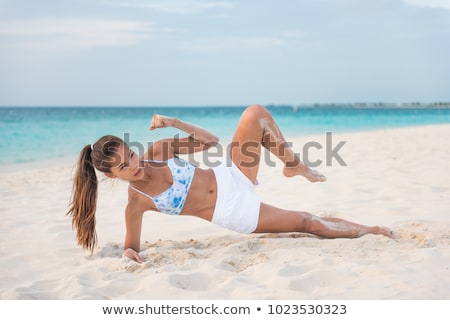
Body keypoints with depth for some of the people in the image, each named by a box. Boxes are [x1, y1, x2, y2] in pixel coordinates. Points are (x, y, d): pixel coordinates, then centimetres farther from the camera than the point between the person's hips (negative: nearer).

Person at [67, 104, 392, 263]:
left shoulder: (157, 151, -8)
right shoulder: (137, 202, -17)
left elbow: (210, 140, -1)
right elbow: (132, 245, -5)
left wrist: (174, 122, -13)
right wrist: (131, 252, -29)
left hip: (232, 177, 4)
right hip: (235, 215, -4)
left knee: (255, 113, -16)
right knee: (307, 223, -8)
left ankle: (295, 165, 5)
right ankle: (367, 230, 19)